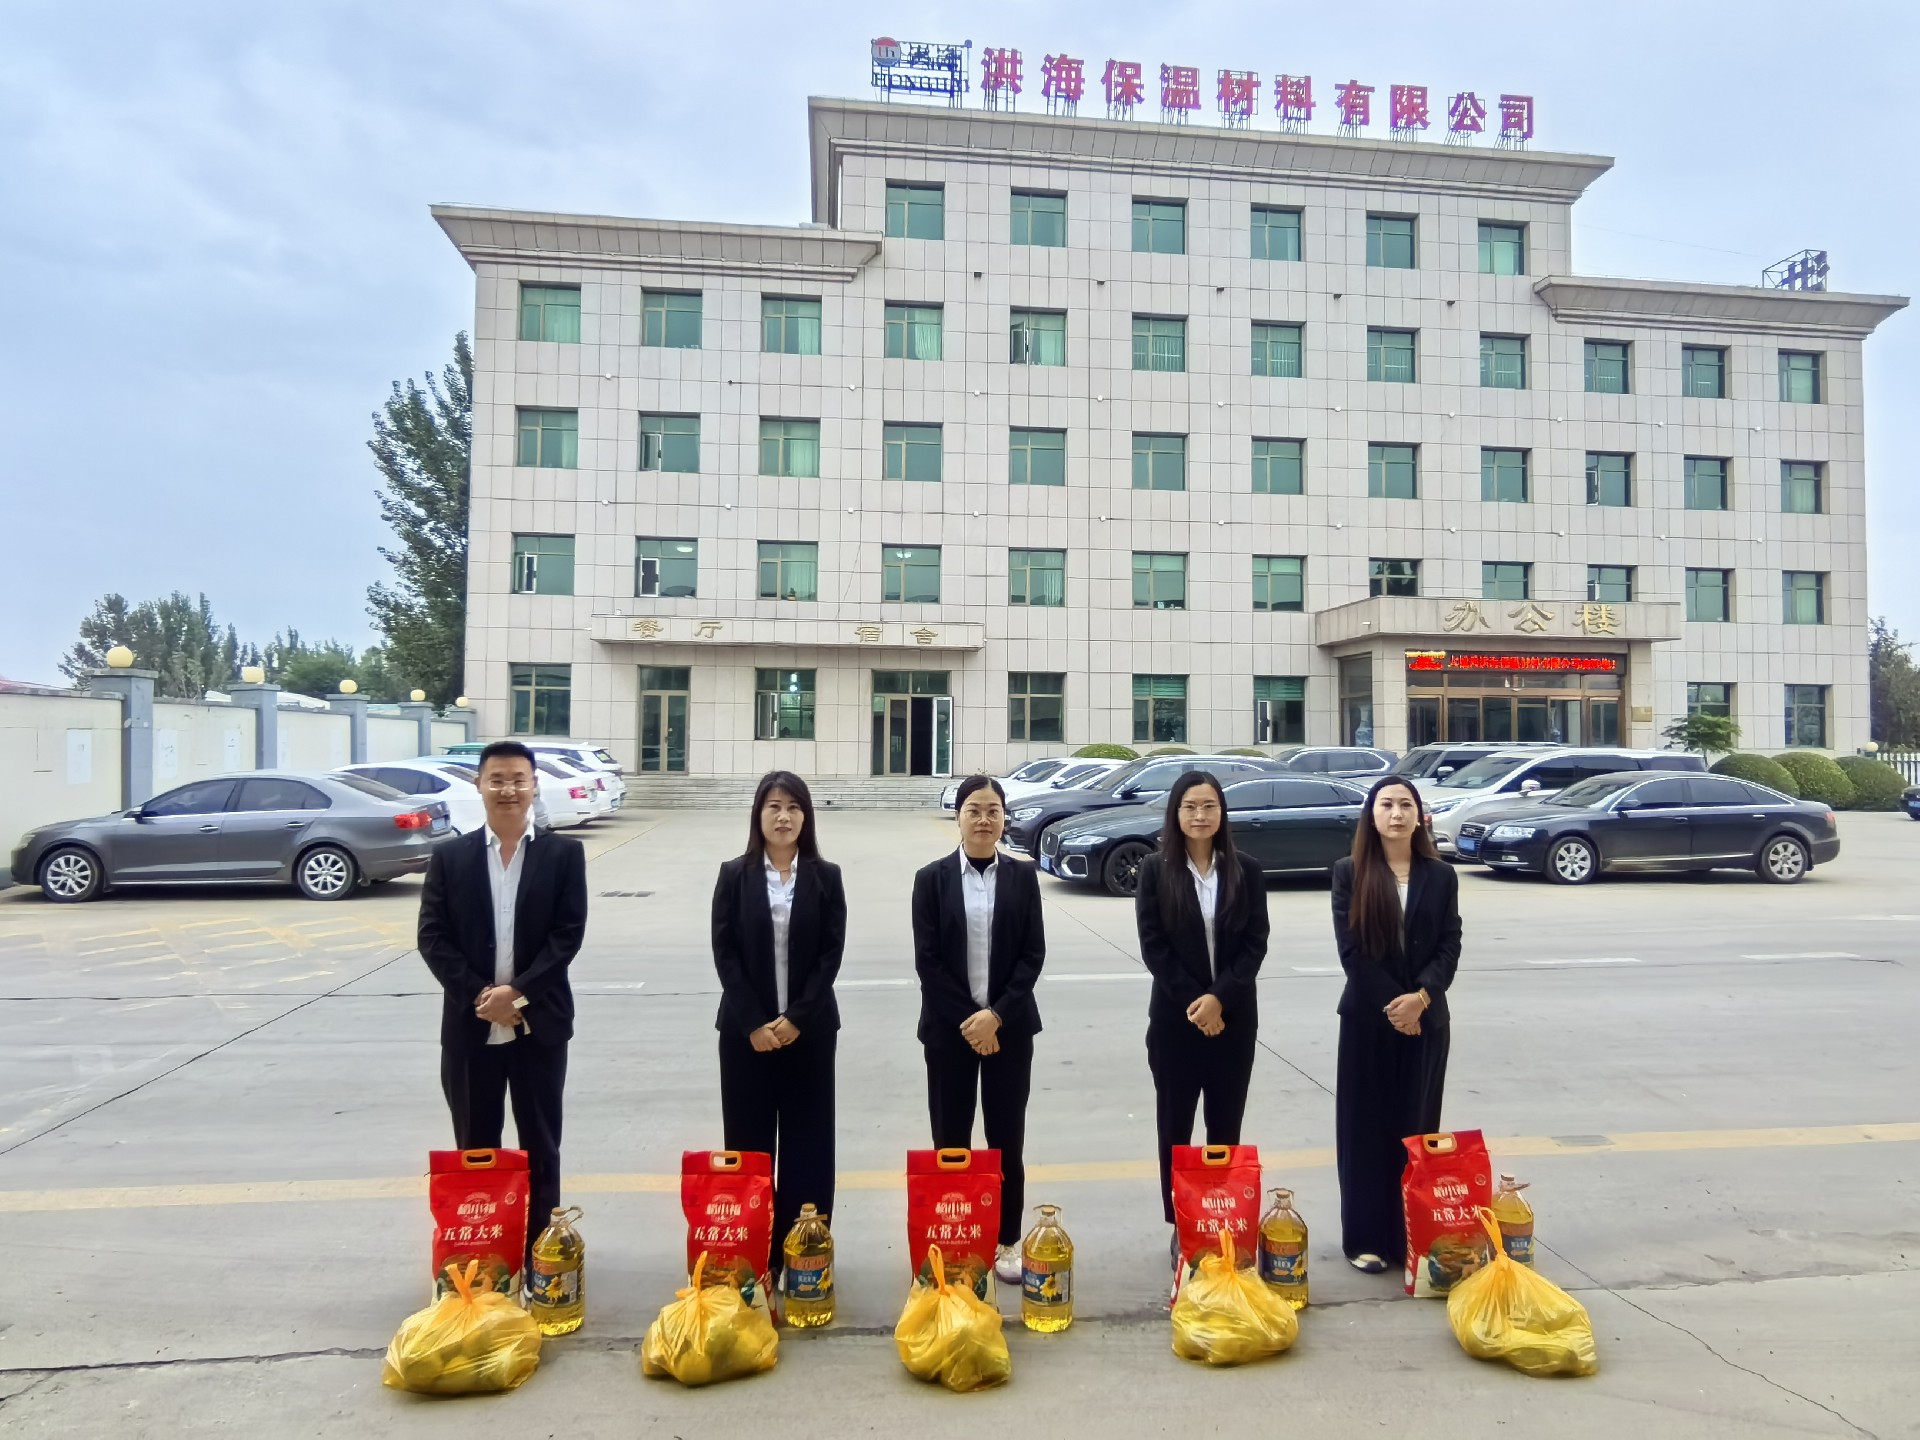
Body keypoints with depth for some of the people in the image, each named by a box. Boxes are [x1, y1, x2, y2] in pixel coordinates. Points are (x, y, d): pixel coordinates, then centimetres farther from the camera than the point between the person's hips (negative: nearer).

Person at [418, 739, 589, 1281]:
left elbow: (568, 933, -7)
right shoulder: (450, 857, 4)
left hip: (539, 1023, -1)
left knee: (540, 1145, 9)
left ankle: (541, 1253, 22)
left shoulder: (563, 854, 0)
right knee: (475, 1147, 11)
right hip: (469, 1025, 1)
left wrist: (518, 993, -16)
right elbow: (432, 937, -2)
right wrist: (481, 996, -13)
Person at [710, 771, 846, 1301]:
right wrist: (755, 1022, -11)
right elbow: (724, 952, -3)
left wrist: (796, 1017, -12)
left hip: (810, 1027, 0)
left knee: (806, 1139, 4)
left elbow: (832, 953, -3)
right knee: (749, 1138, 4)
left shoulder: (826, 877, 2)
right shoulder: (734, 875, 1)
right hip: (746, 1027, 0)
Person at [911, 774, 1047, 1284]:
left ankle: (1007, 1242, 21)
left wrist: (997, 1014, -13)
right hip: (949, 1026, -1)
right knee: (951, 1137, 5)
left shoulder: (1023, 877, 3)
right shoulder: (933, 878, -1)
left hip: (1009, 1025, 1)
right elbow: (927, 959, -6)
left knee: (1007, 1137, 8)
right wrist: (966, 1020, -12)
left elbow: (1034, 953, -2)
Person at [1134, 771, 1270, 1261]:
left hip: (1234, 1016, 1)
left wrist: (1219, 997, -14)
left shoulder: (1246, 870, 2)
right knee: (1176, 1125, 5)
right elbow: (1152, 945, -6)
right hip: (1175, 1015, -1)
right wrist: (1192, 1000, -13)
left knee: (1226, 1124, 8)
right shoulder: (1155, 870, -2)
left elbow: (1256, 942, -3)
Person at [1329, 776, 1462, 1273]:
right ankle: (1366, 1239, 10)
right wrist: (1391, 1004, -14)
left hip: (1426, 1019, 2)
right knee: (1365, 1127, 2)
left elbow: (1450, 947, 0)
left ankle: (1413, 1235, 18)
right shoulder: (1349, 872, -2)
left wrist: (1420, 997, -15)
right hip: (1367, 1018, -2)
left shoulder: (1441, 876, 5)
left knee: (1416, 1126, 7)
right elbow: (1350, 949, -8)